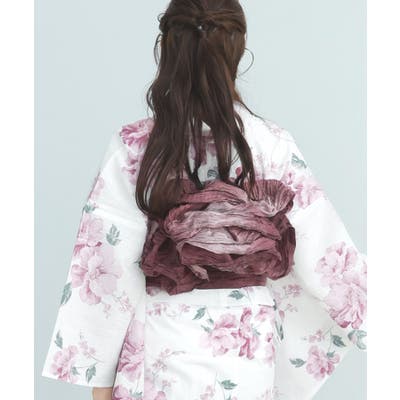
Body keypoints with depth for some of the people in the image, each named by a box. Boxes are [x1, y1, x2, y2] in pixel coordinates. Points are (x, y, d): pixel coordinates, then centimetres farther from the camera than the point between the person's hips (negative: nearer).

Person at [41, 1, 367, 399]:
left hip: (163, 348, -1)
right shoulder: (274, 145, -10)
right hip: (247, 348, 1)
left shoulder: (132, 147, -13)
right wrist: (369, 320, 13)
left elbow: (107, 268, -11)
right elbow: (323, 251, -5)